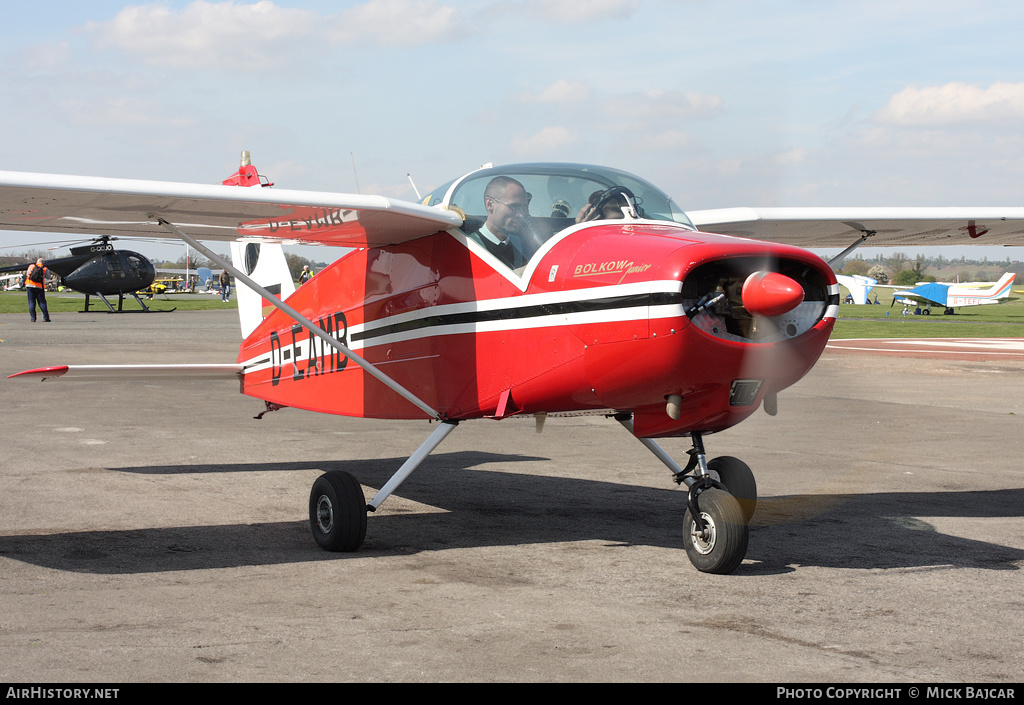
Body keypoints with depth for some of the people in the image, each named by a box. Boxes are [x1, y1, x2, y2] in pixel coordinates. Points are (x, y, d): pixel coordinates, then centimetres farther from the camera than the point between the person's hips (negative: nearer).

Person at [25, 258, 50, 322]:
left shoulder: (31, 266, 7)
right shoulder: (45, 269, 4)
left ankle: (33, 318, 1)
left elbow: (27, 274, 17)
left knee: (31, 302, 5)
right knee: (42, 302, 5)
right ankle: (46, 318, 2)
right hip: (39, 287, 0)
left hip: (30, 286, 0)